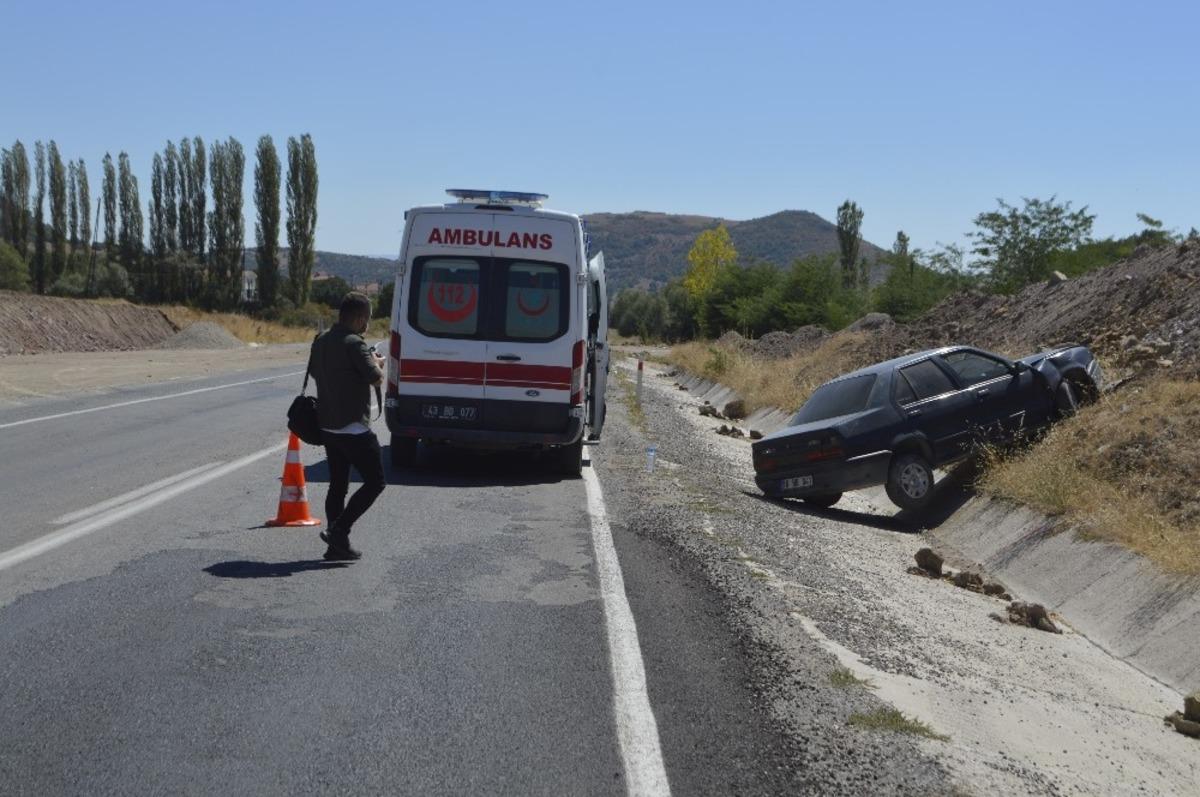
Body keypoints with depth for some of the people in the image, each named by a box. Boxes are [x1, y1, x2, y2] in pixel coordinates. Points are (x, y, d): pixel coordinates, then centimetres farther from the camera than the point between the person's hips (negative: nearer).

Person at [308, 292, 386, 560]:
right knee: (374, 481, 1)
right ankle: (339, 530, -8)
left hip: (328, 425, 9)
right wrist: (377, 363, 4)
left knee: (337, 484, 13)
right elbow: (376, 379, -19)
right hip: (354, 427, -9)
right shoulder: (354, 344, -17)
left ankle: (337, 544, 13)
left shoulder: (321, 342, 10)